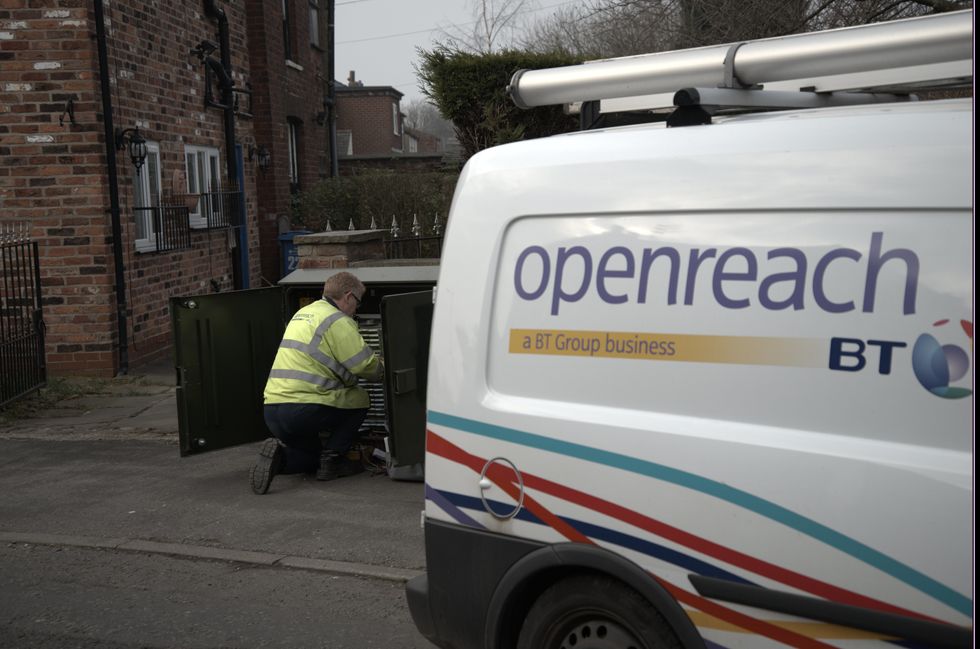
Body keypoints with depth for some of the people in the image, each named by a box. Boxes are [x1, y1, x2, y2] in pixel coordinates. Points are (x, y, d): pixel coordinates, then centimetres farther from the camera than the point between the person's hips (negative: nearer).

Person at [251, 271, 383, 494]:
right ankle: (332, 460, 7)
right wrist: (383, 369, 14)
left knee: (311, 456, 31)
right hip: (303, 409, -9)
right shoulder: (338, 321, -7)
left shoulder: (302, 313, 22)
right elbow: (366, 366, -8)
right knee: (359, 398, 14)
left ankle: (280, 455, 0)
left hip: (271, 412, 9)